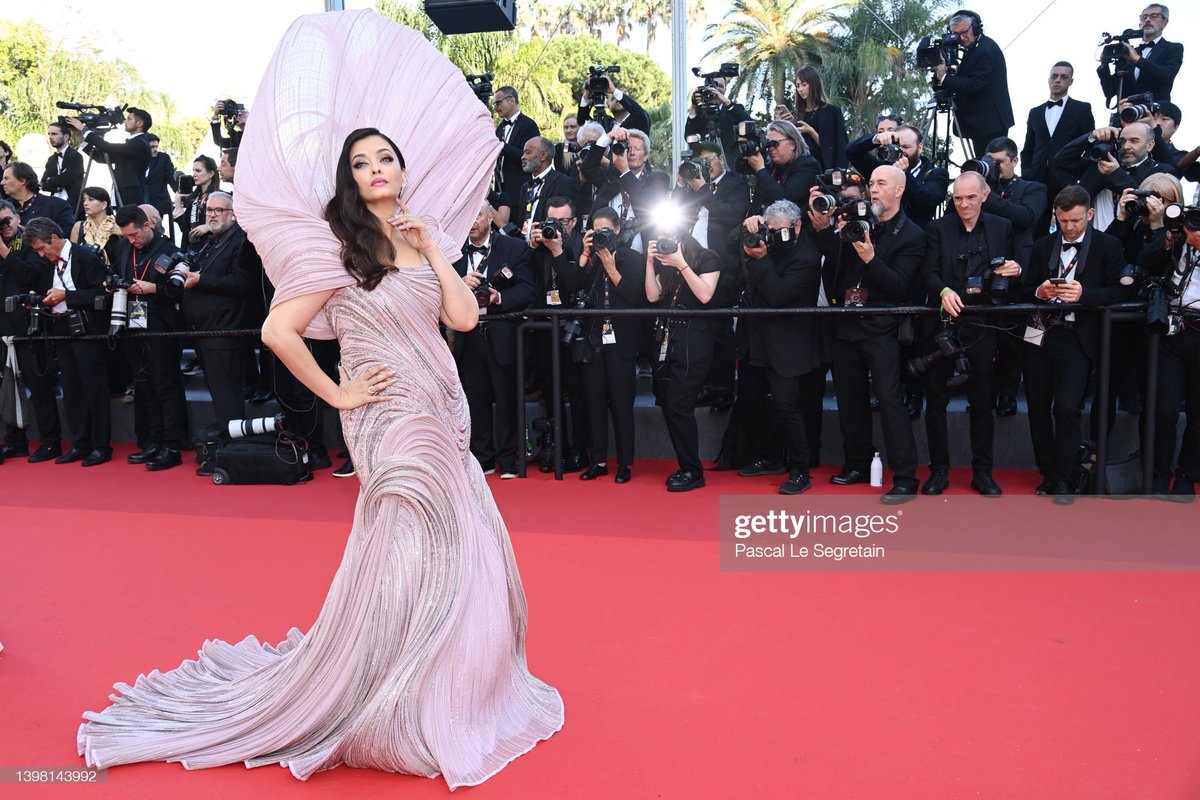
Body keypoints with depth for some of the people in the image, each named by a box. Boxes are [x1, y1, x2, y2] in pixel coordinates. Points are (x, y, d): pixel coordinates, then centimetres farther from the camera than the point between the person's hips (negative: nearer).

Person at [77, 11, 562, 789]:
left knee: (467, 547, 11)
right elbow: (278, 330, -13)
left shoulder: (424, 237, 10)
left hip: (444, 413, 7)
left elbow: (464, 316, 1)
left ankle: (456, 686, 32)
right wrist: (337, 395, -9)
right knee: (402, 557, -1)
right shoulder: (339, 250, -9)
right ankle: (388, 711, 19)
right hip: (391, 419, -7)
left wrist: (434, 248, -4)